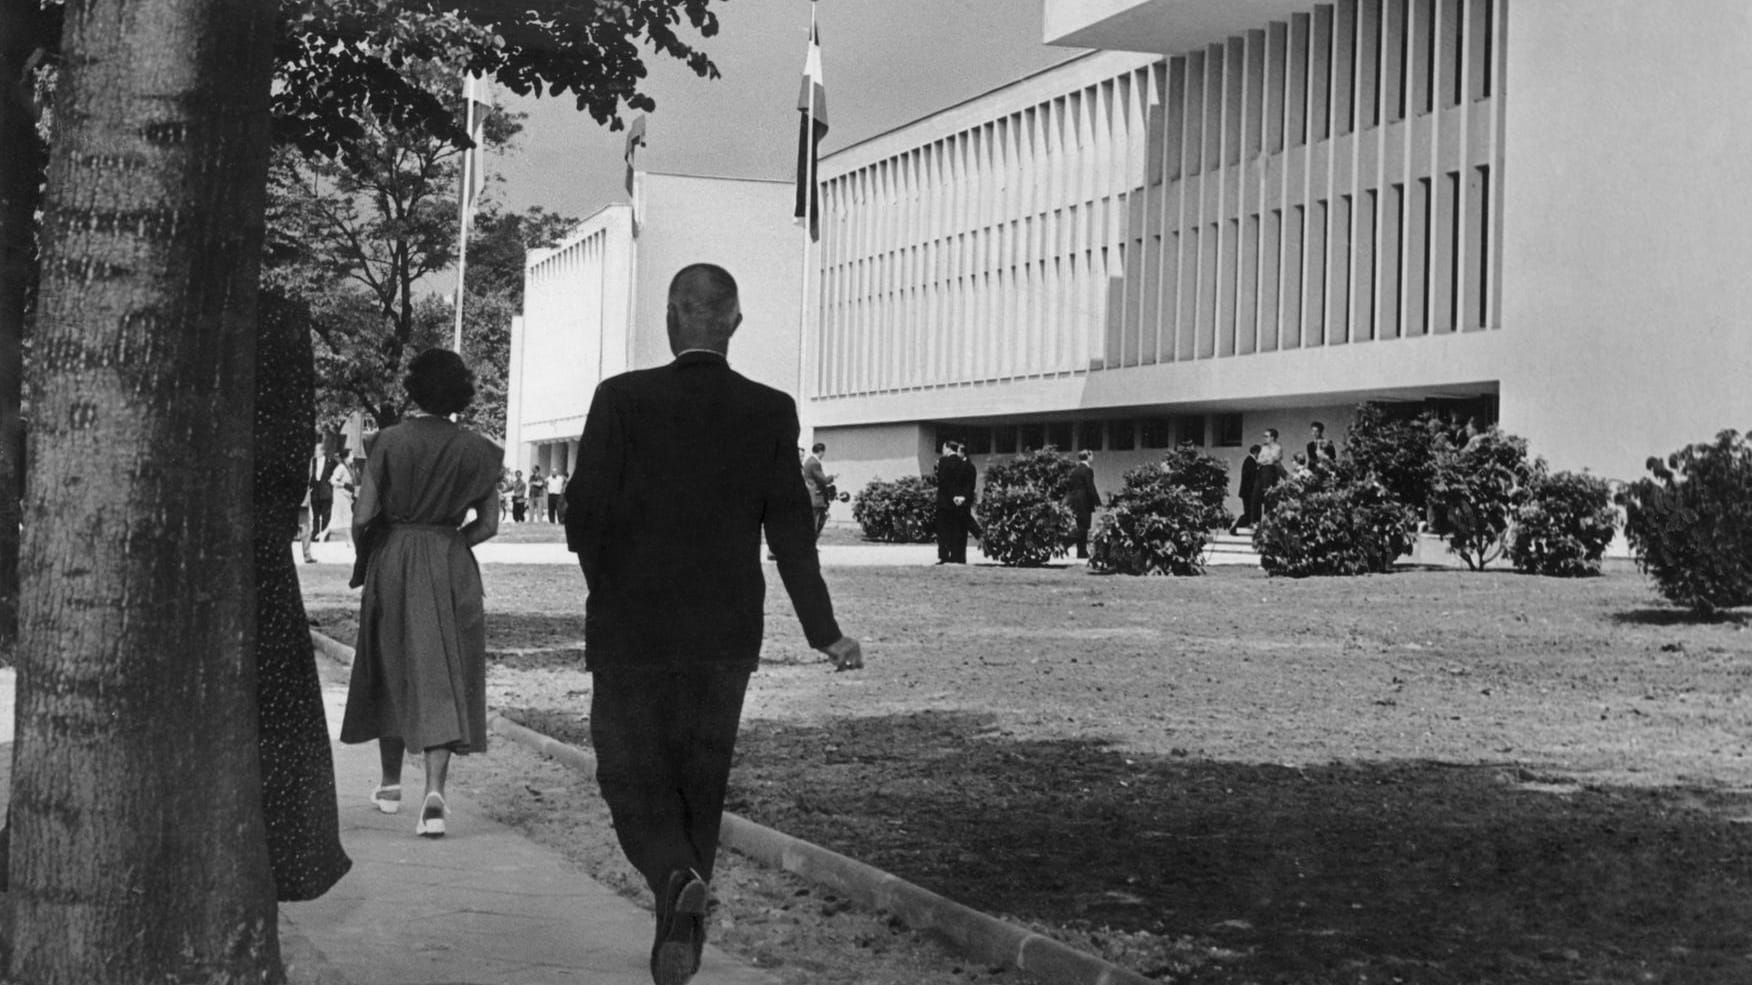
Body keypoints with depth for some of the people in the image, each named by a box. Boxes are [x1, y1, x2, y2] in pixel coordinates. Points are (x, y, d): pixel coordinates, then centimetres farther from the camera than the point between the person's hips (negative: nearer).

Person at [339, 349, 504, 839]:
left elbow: (363, 516, -8)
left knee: (391, 670, 16)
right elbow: (488, 524, 1)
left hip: (394, 563, 0)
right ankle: (434, 792, -16)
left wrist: (366, 553, 11)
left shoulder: (390, 441, -6)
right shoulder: (475, 450, -1)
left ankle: (390, 785, 27)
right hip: (452, 570, 0)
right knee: (443, 679, -1)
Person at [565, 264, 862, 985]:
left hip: (631, 629, -2)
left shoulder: (623, 398, -9)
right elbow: (790, 533, -5)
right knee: (699, 786, 15)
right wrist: (824, 633, 2)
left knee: (634, 781, 7)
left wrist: (613, 593, 9)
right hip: (725, 635, 3)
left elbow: (585, 513, -9)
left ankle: (678, 879, -21)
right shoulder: (771, 412, -3)